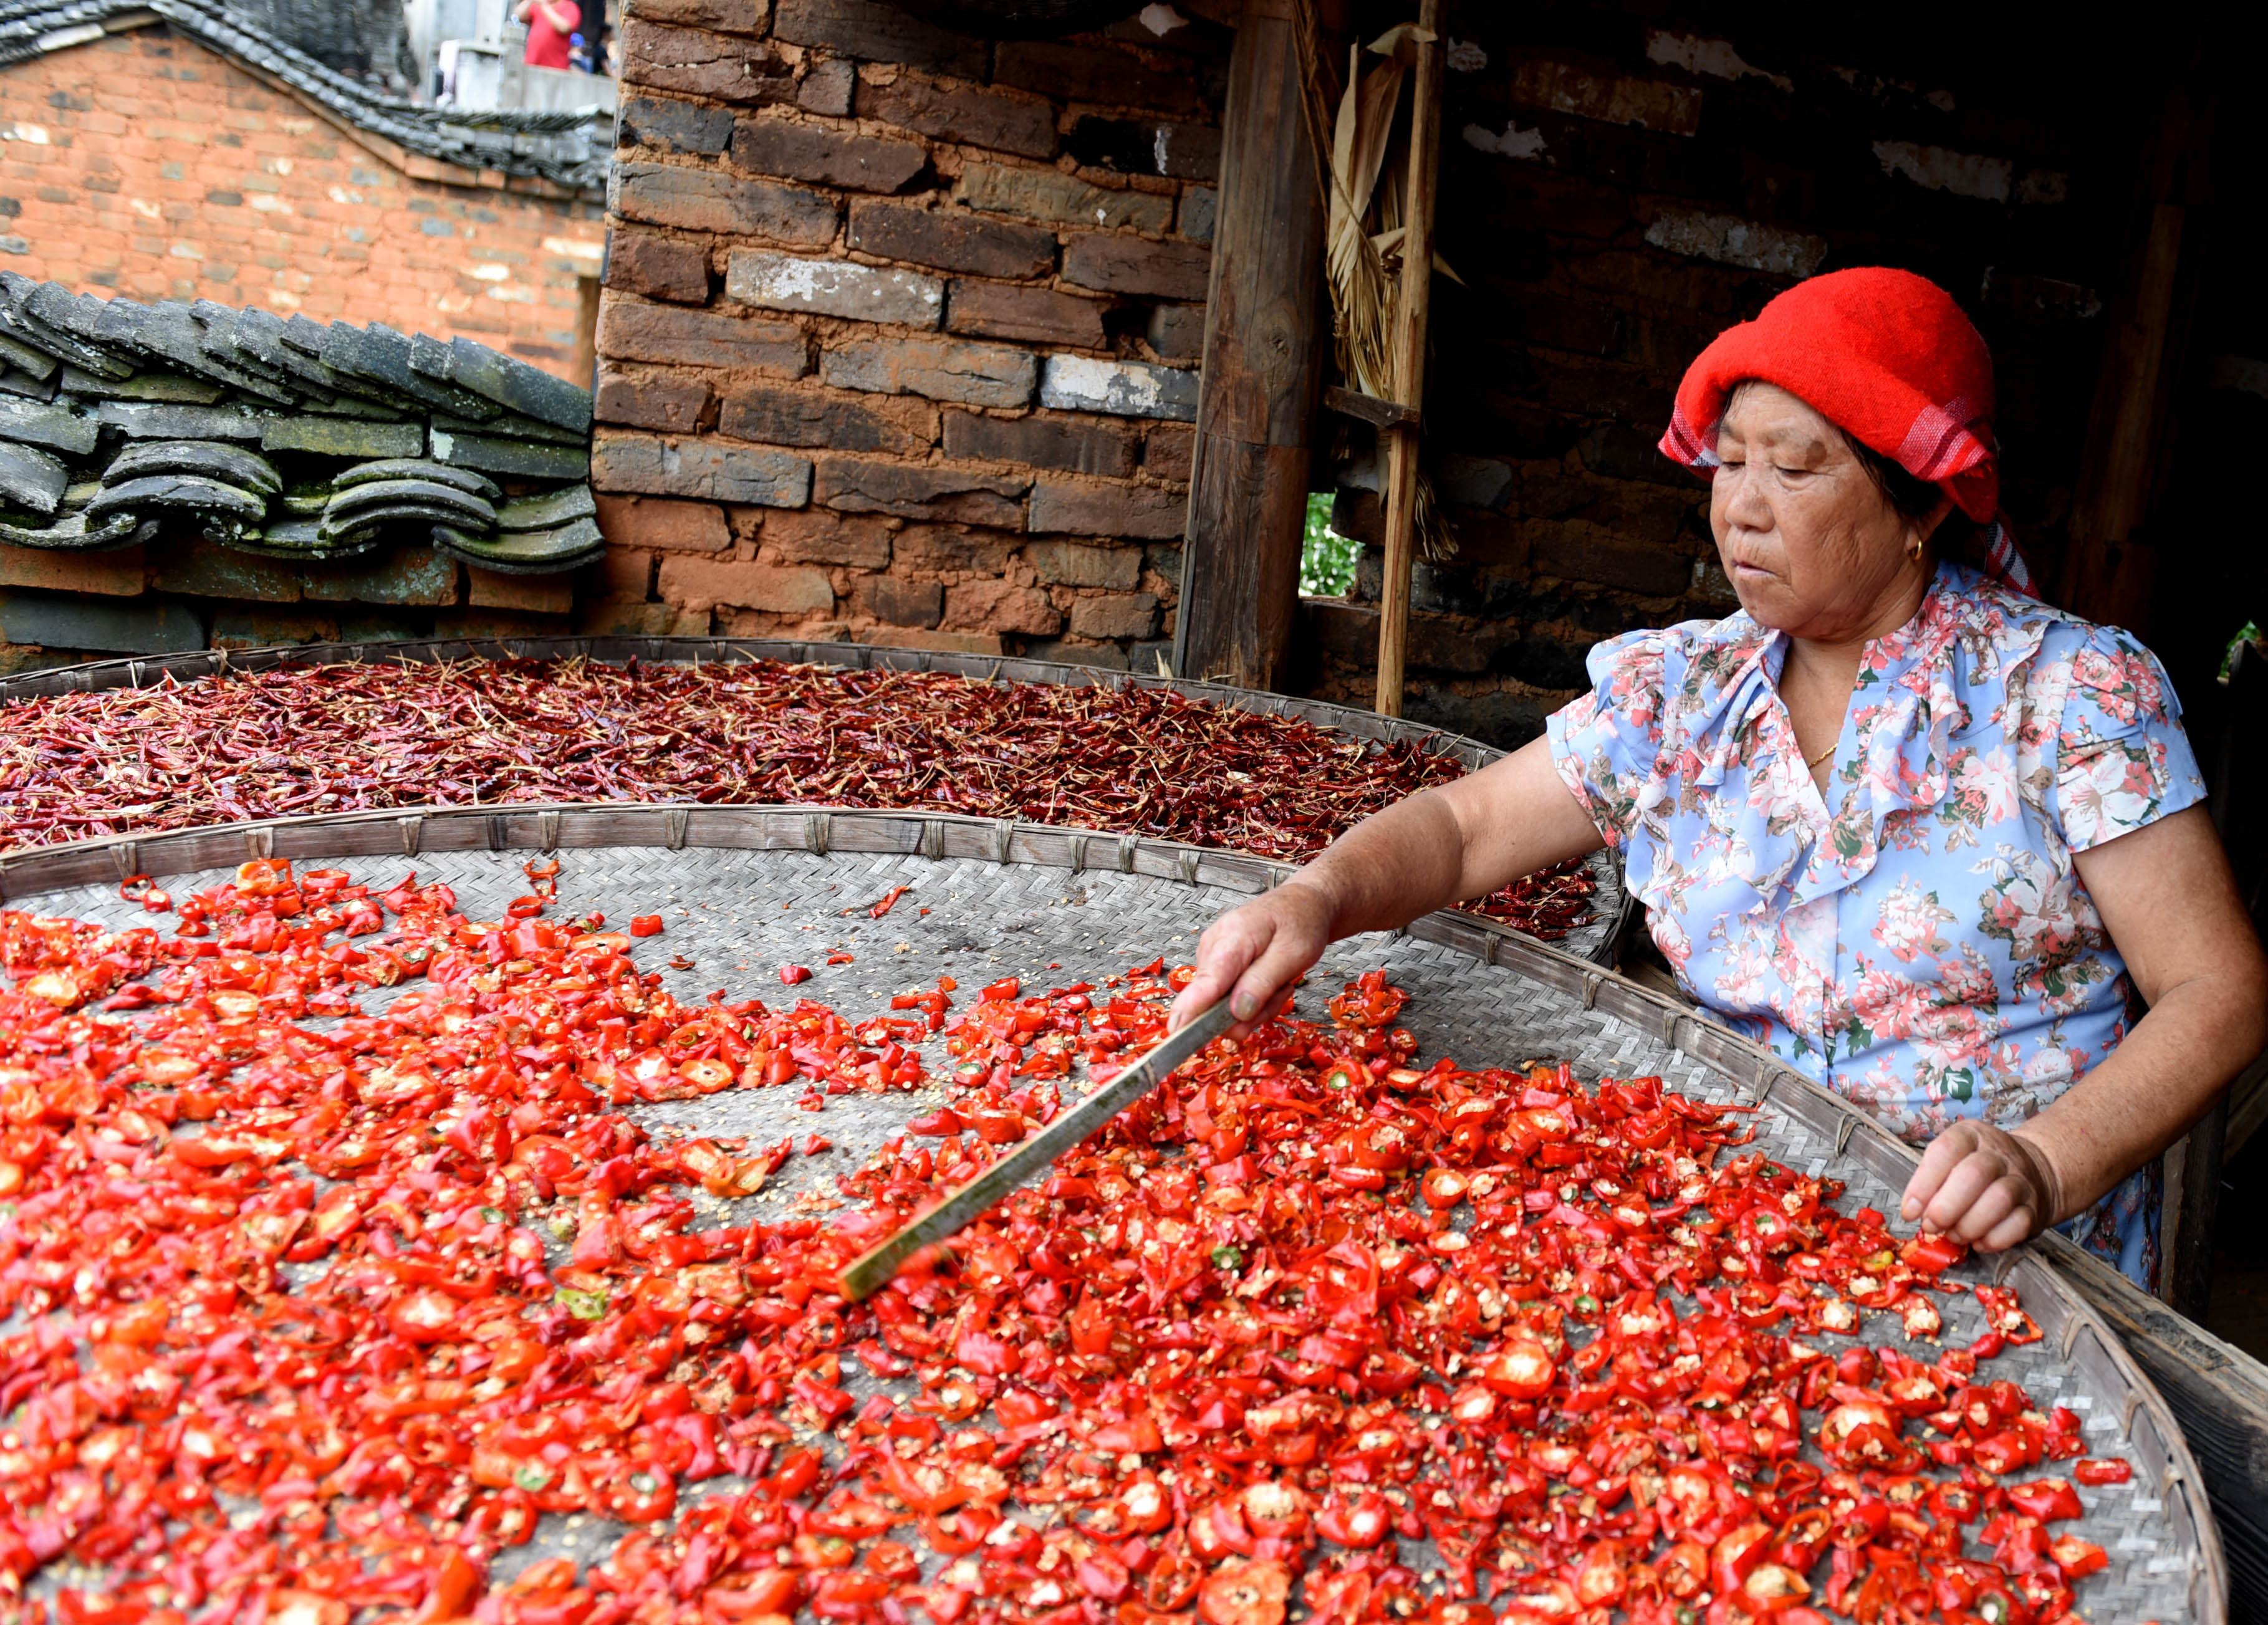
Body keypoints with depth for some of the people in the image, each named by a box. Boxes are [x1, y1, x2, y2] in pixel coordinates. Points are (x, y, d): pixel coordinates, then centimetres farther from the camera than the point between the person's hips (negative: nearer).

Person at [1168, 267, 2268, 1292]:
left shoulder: (2071, 692, -6)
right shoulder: (1679, 692, 3)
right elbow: (1464, 826, 4)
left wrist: (2048, 1162, -25)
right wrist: (1318, 898, -17)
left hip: (2018, 1275, -3)